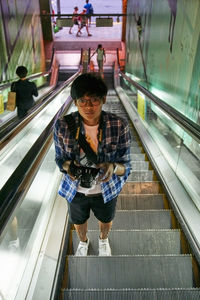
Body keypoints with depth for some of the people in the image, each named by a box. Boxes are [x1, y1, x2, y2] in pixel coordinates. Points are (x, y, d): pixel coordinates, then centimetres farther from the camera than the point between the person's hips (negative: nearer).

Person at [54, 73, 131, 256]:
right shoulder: (63, 126, -21)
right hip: (75, 190, 1)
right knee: (79, 220, 30)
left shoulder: (119, 126, -25)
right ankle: (83, 242, 68)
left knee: (106, 219, 31)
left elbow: (125, 165, -16)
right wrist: (70, 166, -29)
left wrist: (113, 167, -39)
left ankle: (103, 239, 70)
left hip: (106, 190, 0)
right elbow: (60, 158, -6)